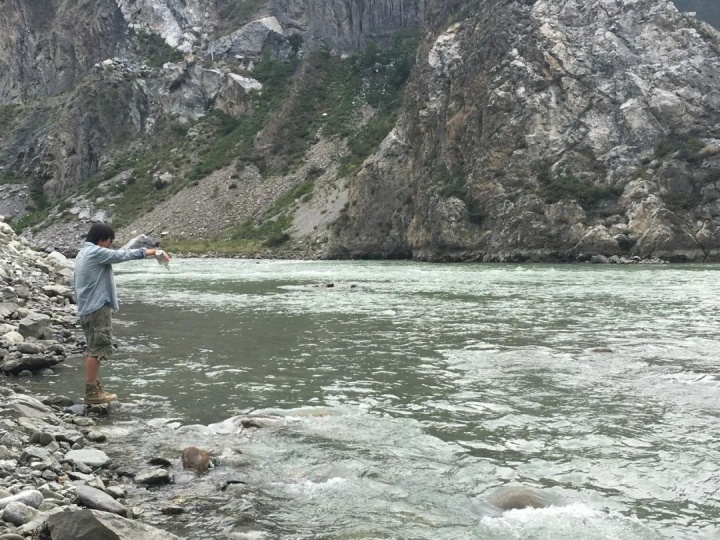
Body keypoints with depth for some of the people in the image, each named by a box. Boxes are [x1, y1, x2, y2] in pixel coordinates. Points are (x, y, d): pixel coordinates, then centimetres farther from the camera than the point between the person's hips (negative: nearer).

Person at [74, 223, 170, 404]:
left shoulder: (82, 254, 19)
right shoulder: (96, 252, -12)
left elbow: (77, 285, 21)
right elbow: (122, 255, -11)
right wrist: (149, 251, -4)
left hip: (87, 308, 10)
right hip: (97, 308, -10)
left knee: (94, 349, 14)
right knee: (97, 349, -8)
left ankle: (94, 388, 18)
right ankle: (91, 392, -7)